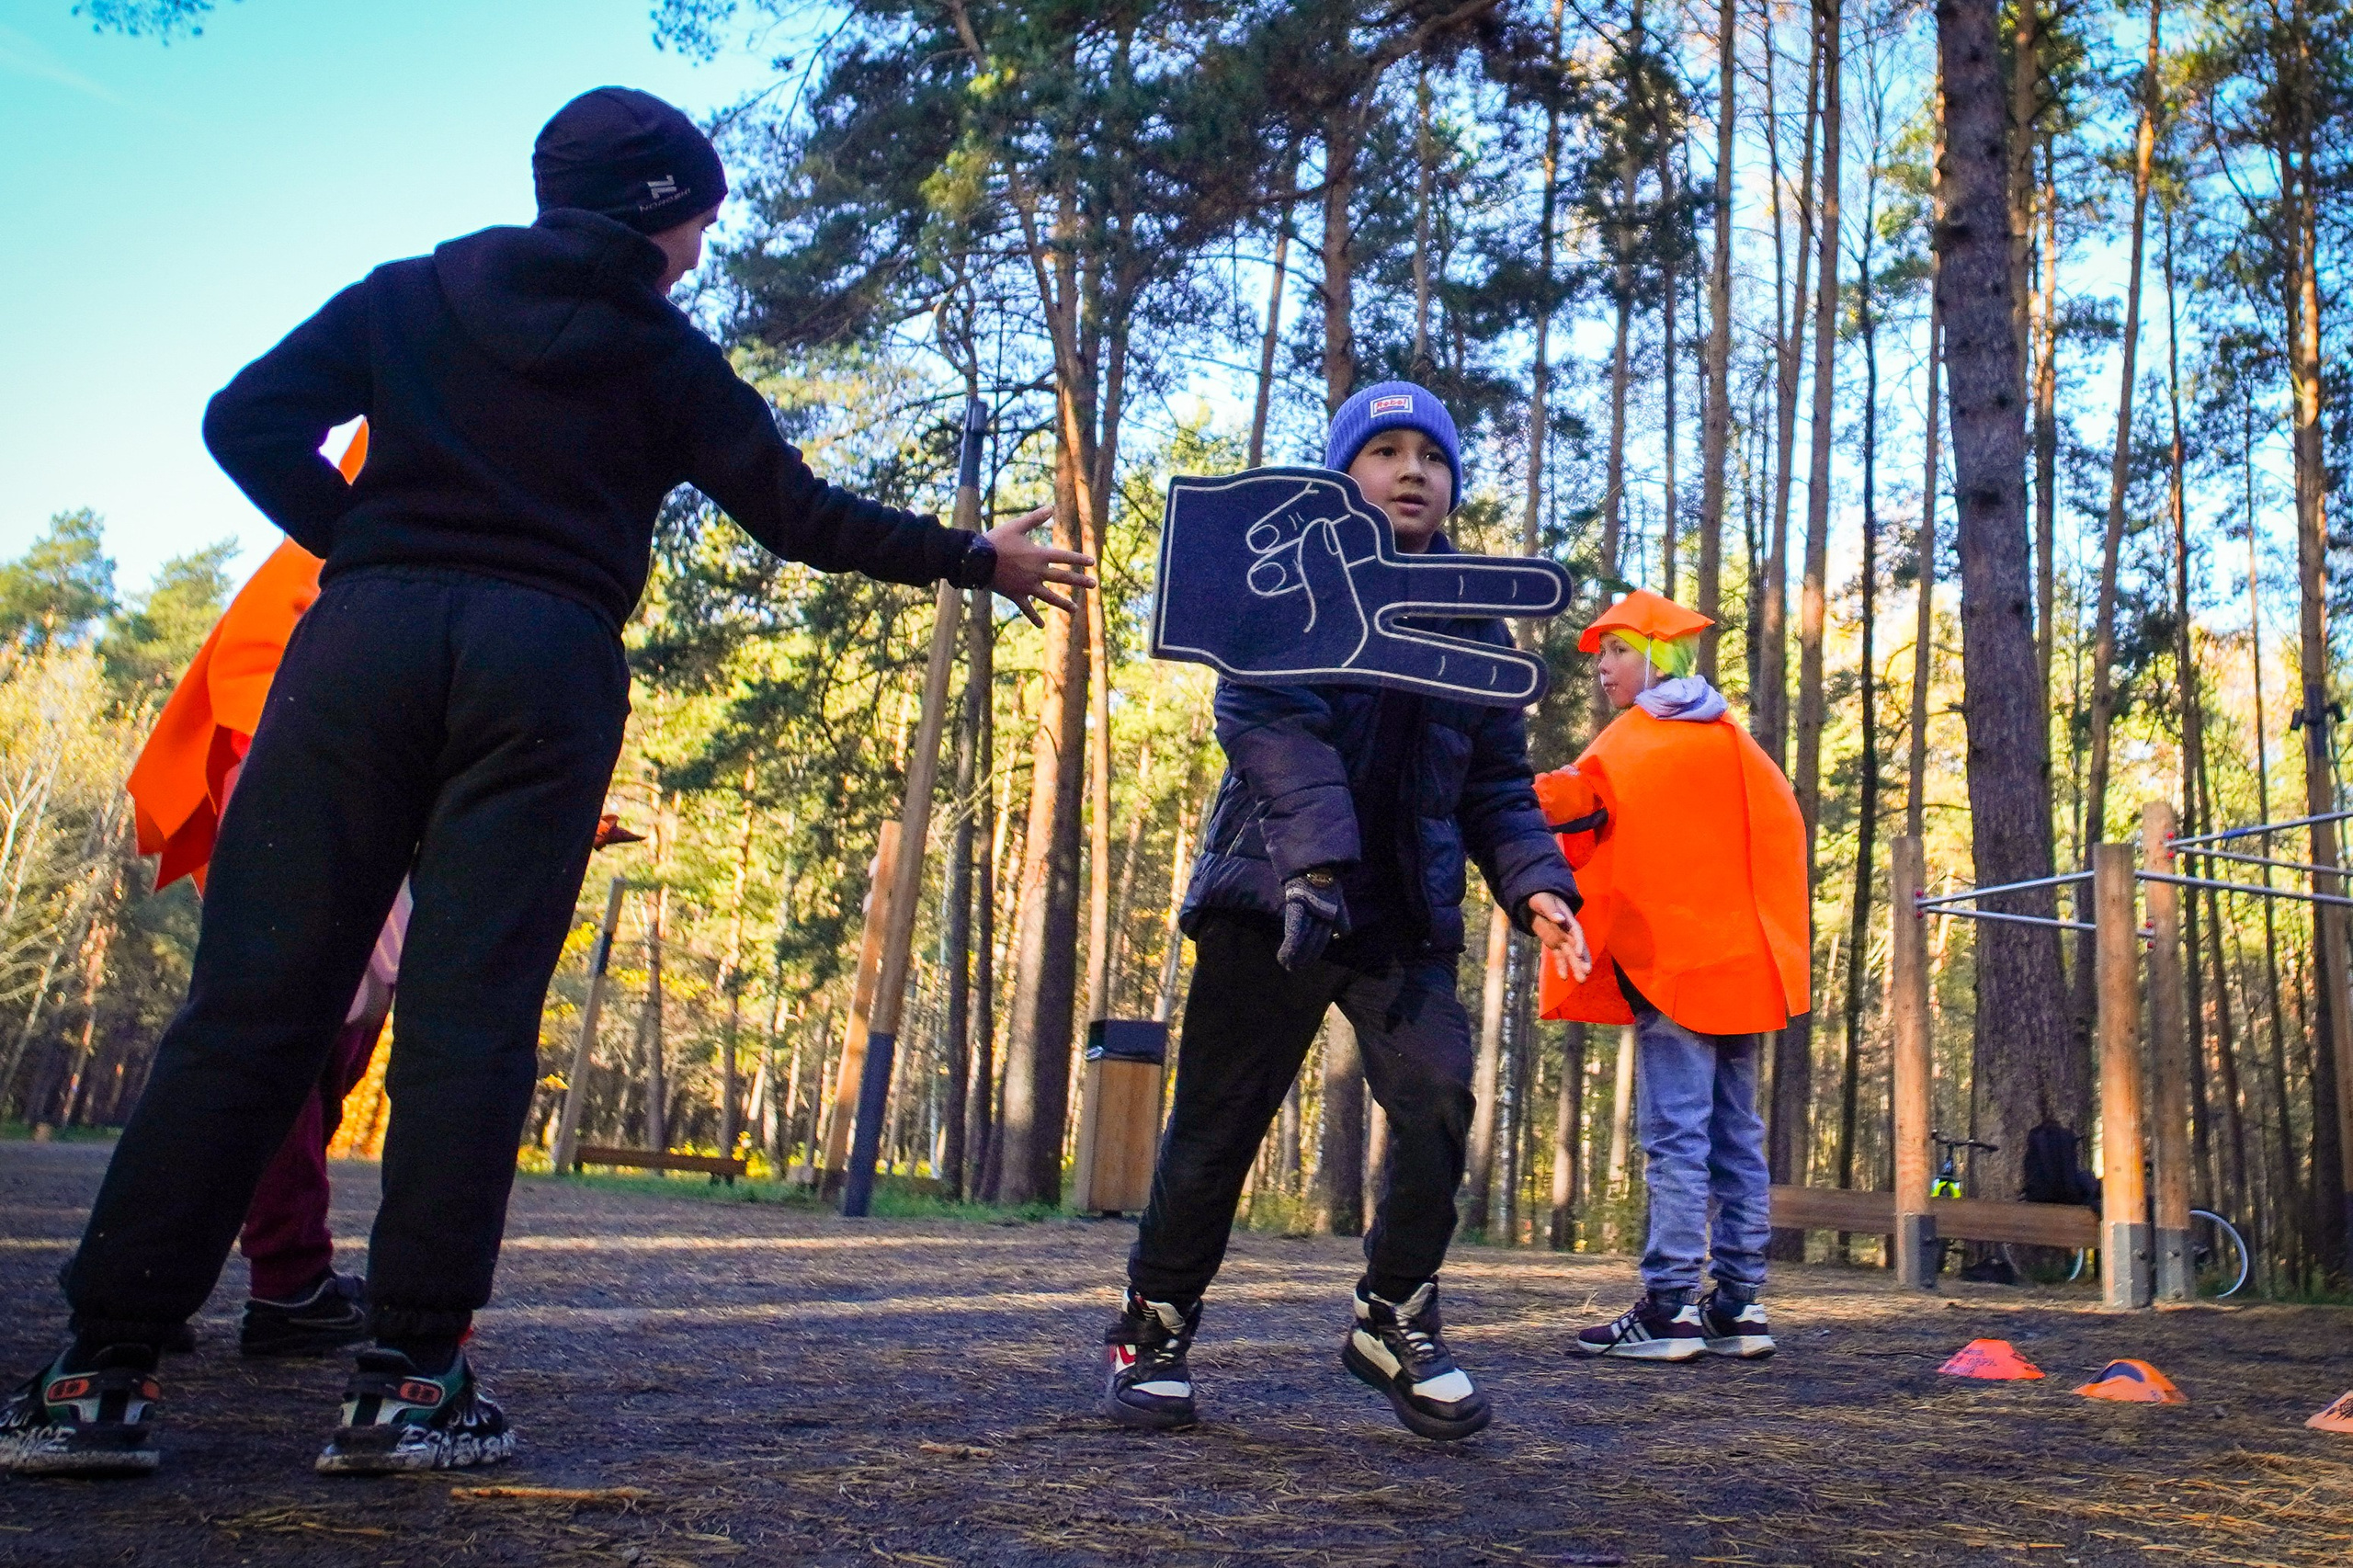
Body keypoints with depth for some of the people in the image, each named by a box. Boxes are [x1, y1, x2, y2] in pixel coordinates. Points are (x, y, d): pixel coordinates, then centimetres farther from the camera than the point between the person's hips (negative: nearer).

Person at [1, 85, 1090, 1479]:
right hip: (548, 663, -2)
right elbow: (799, 513, 10)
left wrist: (364, 540, 16)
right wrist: (978, 560, 19)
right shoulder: (663, 355, 13)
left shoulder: (409, 296, 18)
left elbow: (251, 423, 6)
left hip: (365, 636, 2)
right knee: (472, 1012, -2)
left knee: (254, 997, -1)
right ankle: (410, 1382, -4)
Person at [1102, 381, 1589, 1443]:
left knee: (1438, 1097, -13)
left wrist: (1535, 885, -3)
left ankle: (1394, 1318, 9)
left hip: (1405, 916, 3)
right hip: (1271, 896, -3)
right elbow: (1269, 721, -15)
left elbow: (1498, 786, 15)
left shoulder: (1472, 623, 14)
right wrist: (1317, 861, -29)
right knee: (1221, 1117, 1)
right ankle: (1153, 1326, 20)